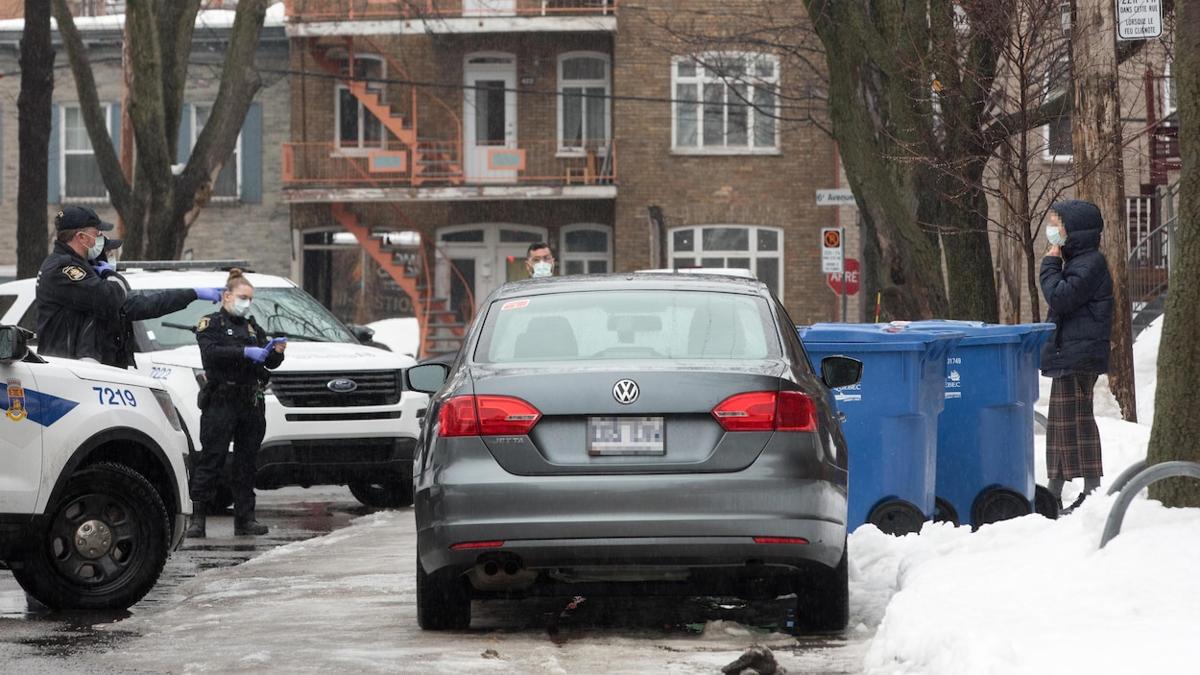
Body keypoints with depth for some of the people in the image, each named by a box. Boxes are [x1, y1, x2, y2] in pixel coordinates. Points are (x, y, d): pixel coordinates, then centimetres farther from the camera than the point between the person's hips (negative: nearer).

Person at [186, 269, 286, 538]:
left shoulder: (252, 327, 21)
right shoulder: (210, 324, 3)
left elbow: (269, 363, 17)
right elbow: (210, 353, -16)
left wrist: (276, 352, -6)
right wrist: (245, 352, -25)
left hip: (250, 404, 6)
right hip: (220, 402, -6)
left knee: (246, 463, 5)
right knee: (211, 460, -9)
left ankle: (245, 518, 8)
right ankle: (197, 518, -8)